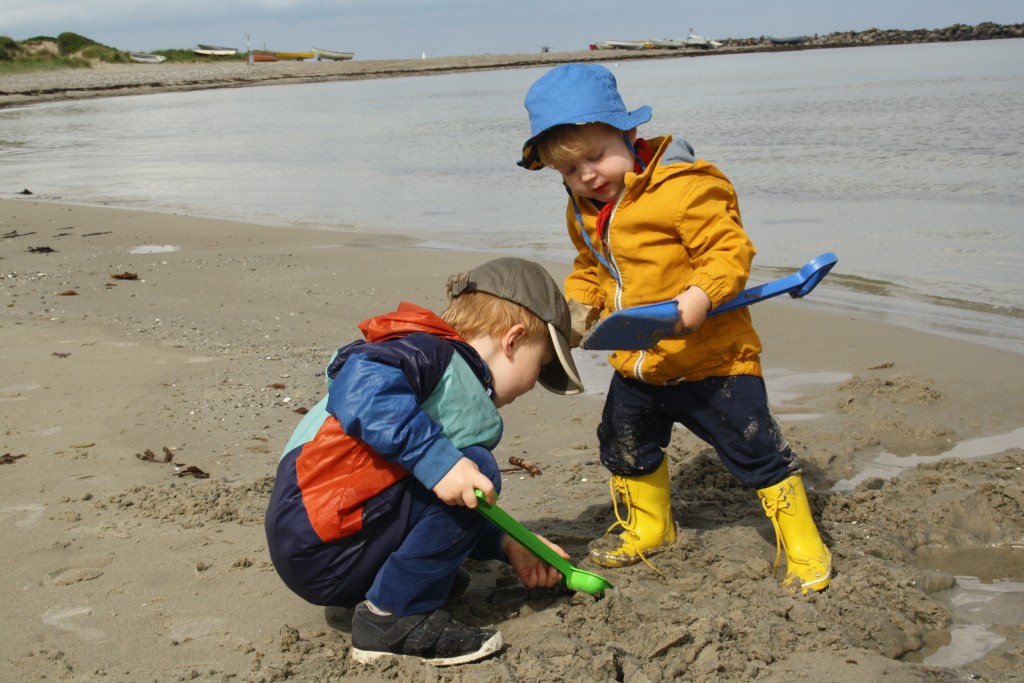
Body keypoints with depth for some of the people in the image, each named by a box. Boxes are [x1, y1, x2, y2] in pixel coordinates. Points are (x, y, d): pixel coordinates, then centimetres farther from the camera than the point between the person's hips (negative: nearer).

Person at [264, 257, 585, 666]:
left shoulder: (468, 396, 20)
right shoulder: (433, 352, -9)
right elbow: (356, 385, -31)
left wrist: (506, 547, 14)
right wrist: (435, 457, -35)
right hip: (319, 546, -10)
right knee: (477, 469, -18)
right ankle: (394, 617, -13)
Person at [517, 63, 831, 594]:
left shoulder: (681, 188, -20)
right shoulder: (582, 212, 6)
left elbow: (730, 248, -21)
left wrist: (701, 296, -36)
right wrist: (579, 305, 3)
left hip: (709, 357, -7)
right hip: (636, 365, 7)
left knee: (753, 449, -2)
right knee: (626, 449, 21)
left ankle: (801, 545, 15)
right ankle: (647, 530, 46)